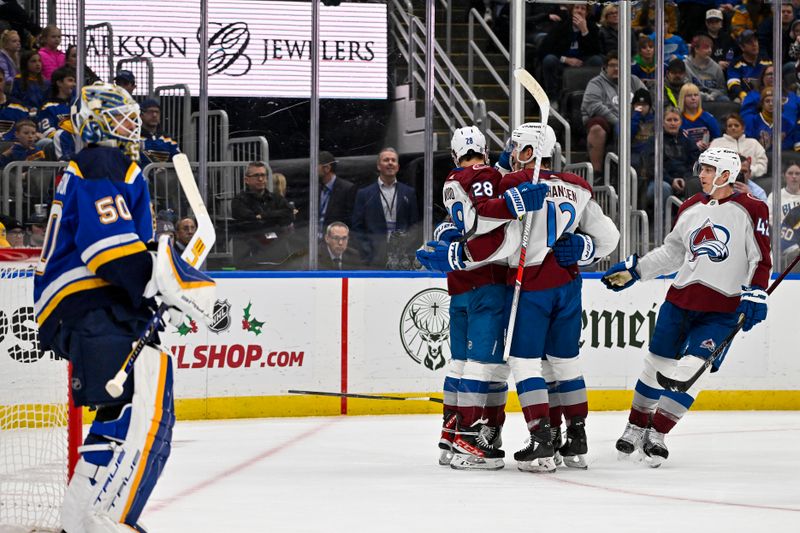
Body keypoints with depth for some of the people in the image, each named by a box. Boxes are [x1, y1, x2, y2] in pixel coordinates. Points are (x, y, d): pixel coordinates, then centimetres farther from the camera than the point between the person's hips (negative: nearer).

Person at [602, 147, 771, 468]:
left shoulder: (751, 211, -5)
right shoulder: (690, 208, 10)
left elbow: (761, 259, -5)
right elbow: (672, 251, 20)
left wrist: (755, 296, -15)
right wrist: (634, 269, 15)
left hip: (723, 308, -4)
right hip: (680, 298, 5)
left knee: (692, 368, -12)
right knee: (658, 363, 7)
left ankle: (657, 434, -4)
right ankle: (636, 427, 23)